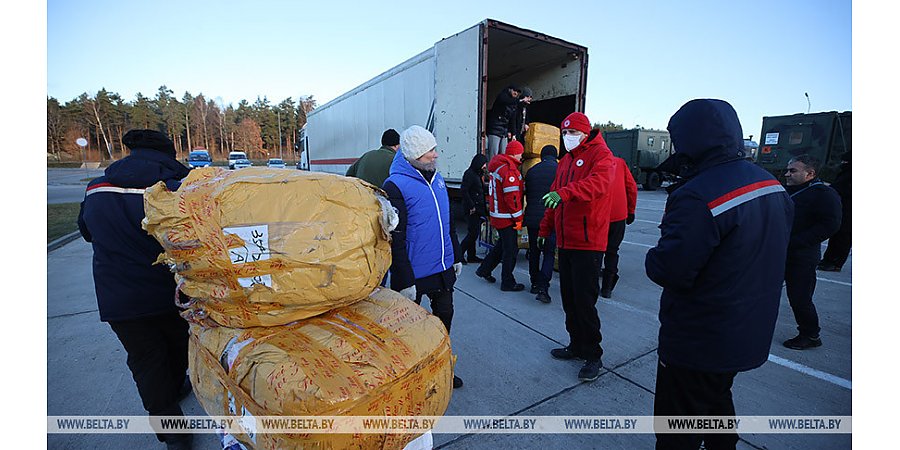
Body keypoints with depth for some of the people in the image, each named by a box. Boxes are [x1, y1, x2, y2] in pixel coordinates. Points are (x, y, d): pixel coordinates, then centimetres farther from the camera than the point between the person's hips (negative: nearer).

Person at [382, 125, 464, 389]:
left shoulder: (437, 178, 7)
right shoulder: (395, 185, -16)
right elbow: (395, 239, -19)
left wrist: (456, 257, 16)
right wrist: (405, 281, -19)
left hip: (443, 268, 7)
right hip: (414, 273, -7)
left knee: (444, 316, 19)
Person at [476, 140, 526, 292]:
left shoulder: (497, 167, 12)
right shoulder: (509, 170, -20)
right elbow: (512, 197, -23)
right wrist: (518, 218, -17)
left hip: (496, 215, 10)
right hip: (506, 217, -10)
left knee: (503, 244, 24)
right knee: (511, 249, 1)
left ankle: (484, 270, 31)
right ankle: (508, 283, 12)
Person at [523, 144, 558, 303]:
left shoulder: (531, 171, 6)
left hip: (532, 218, 3)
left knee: (534, 251, 15)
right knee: (549, 253, 2)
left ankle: (535, 284, 25)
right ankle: (543, 288, -7)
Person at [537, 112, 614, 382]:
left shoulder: (600, 154, -6)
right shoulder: (565, 161, 20)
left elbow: (598, 182, -28)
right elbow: (554, 197, 22)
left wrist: (565, 192, -42)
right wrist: (545, 228, 19)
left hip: (588, 242, -8)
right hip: (565, 241, 8)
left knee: (584, 300, -4)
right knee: (568, 298, 14)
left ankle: (593, 356, 12)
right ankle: (576, 345, 30)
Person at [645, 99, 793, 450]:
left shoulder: (697, 197, -29)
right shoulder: (772, 185, 2)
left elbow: (668, 271, -30)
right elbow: (767, 251, 13)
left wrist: (652, 258, -9)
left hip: (698, 342, -9)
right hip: (751, 335, 9)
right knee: (718, 402, 31)